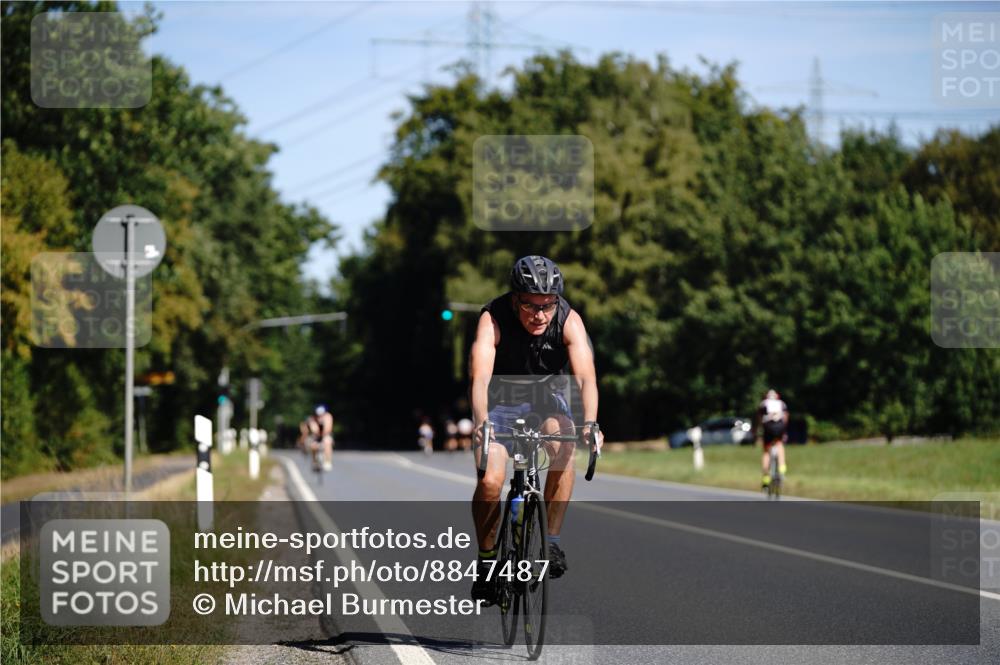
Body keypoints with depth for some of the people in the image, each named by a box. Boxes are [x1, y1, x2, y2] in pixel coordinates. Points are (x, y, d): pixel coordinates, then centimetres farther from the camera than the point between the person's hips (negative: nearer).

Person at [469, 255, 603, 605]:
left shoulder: (569, 321, -23)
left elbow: (586, 377, -33)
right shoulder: (493, 320, -27)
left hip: (545, 399, 1)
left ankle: (551, 540, -19)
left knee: (564, 444, -31)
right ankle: (486, 558, 1)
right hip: (501, 402, -1)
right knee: (490, 480, -23)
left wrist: (590, 423, -51)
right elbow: (479, 378, -38)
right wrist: (481, 425, -55)